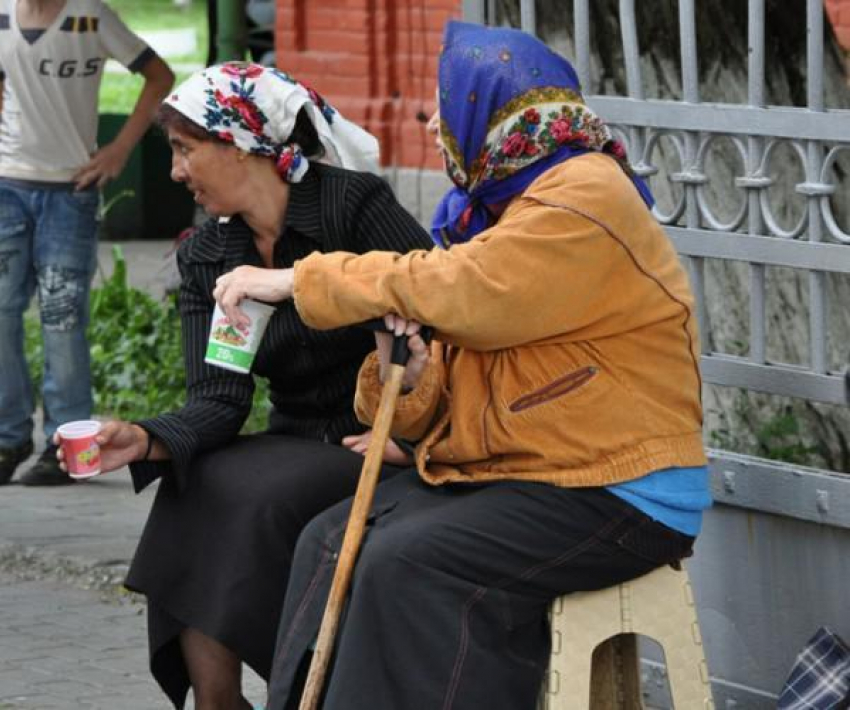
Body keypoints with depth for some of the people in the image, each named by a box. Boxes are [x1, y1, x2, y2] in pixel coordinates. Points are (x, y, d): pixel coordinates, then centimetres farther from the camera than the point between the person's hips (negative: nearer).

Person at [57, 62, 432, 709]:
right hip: (296, 445, 5)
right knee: (193, 495, -24)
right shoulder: (205, 258, 7)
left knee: (258, 502, -30)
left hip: (381, 445, -5)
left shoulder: (357, 205, -11)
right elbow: (219, 400, -3)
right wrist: (148, 441, -22)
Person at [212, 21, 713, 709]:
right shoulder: (504, 201, 14)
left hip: (614, 492, -9)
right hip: (502, 471, 10)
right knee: (331, 540, -5)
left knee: (409, 564, -26)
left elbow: (460, 292, -25)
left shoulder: (586, 200, -16)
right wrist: (409, 375, -13)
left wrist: (297, 281, -17)